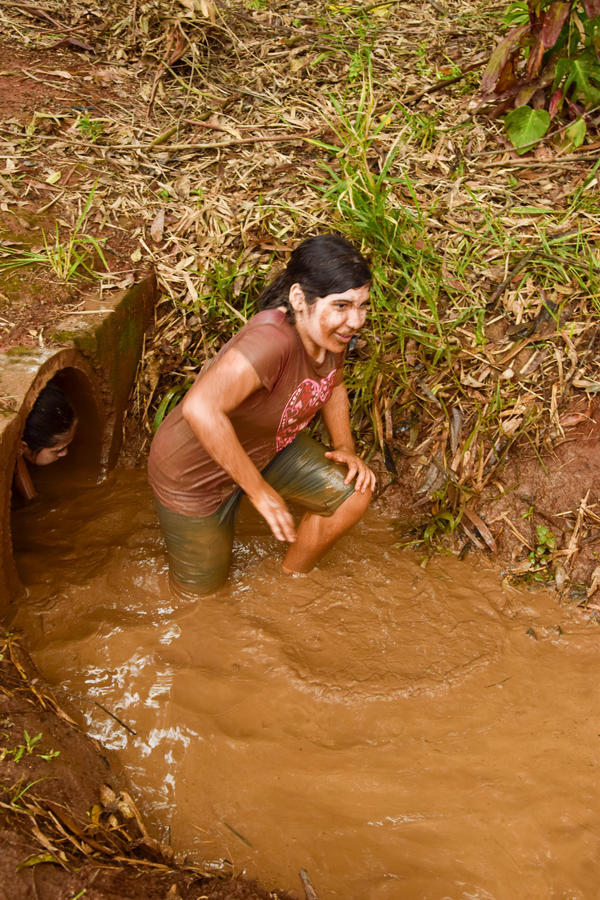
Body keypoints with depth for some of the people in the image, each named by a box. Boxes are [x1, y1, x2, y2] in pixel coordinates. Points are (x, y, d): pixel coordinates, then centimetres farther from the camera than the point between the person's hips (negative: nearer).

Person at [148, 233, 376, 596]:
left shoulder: (331, 331, -13)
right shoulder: (273, 340, -40)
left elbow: (332, 384, 11)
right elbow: (201, 409, -53)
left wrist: (346, 448, -4)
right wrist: (260, 491, -43)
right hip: (197, 471, -7)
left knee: (353, 494, -5)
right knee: (201, 593, 10)